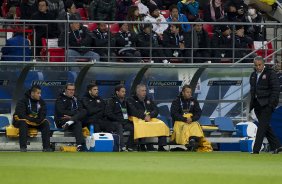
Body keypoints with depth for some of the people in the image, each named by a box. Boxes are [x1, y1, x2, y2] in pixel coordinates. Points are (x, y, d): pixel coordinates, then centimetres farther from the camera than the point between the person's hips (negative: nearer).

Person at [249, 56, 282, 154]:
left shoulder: (270, 73, -6)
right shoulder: (253, 75, 15)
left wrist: (271, 103, -17)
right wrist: (251, 104, 16)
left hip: (267, 104, -8)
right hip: (257, 104, 8)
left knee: (262, 126, -11)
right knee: (265, 126, 8)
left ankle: (256, 150, -16)